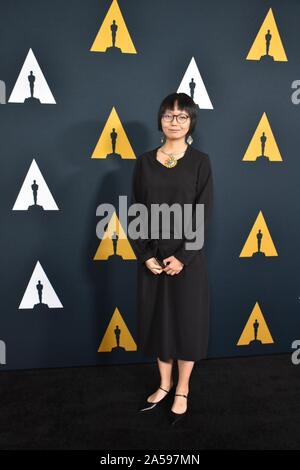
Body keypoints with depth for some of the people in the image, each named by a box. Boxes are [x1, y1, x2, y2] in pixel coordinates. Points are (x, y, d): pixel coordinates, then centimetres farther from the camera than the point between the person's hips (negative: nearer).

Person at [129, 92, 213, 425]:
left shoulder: (200, 161, -3)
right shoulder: (144, 162, 4)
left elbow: (203, 215, -8)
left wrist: (182, 257, -16)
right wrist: (146, 255, -9)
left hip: (187, 256, -2)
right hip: (152, 257, 3)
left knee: (186, 321, 7)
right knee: (158, 320, 12)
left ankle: (182, 391, 28)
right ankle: (164, 384, 33)